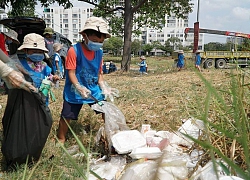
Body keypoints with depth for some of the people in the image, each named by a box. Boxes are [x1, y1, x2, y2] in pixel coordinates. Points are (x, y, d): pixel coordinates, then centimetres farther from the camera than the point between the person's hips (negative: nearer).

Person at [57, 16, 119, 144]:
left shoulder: (99, 53, 0)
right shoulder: (74, 50, -17)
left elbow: (99, 74, 7)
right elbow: (71, 72, -18)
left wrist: (104, 88, -6)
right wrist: (79, 87, -31)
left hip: (94, 89, 5)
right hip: (75, 90, -4)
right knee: (66, 116, 3)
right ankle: (61, 140, 24)